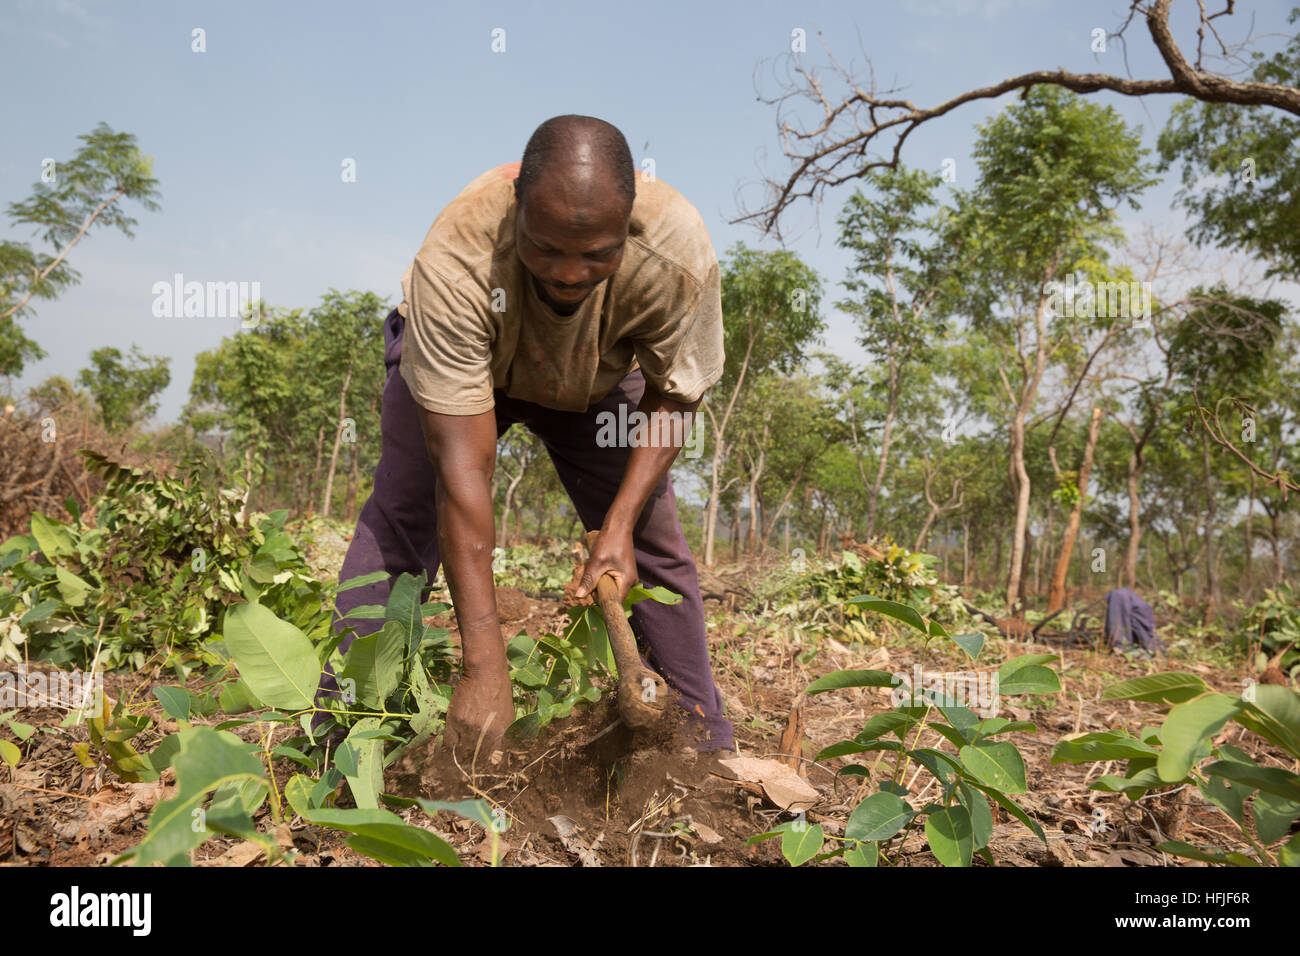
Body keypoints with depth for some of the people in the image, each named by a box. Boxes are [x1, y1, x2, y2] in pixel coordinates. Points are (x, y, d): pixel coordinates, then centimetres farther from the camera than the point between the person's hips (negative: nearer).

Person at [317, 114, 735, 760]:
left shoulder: (679, 253, -37)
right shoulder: (453, 264, -43)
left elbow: (672, 397, -18)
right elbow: (462, 470, -44)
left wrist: (619, 526, -29)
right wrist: (483, 669, -46)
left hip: (599, 378, 2)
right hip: (455, 359, -1)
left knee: (653, 537, -6)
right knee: (399, 519, -17)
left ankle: (705, 742, 9)